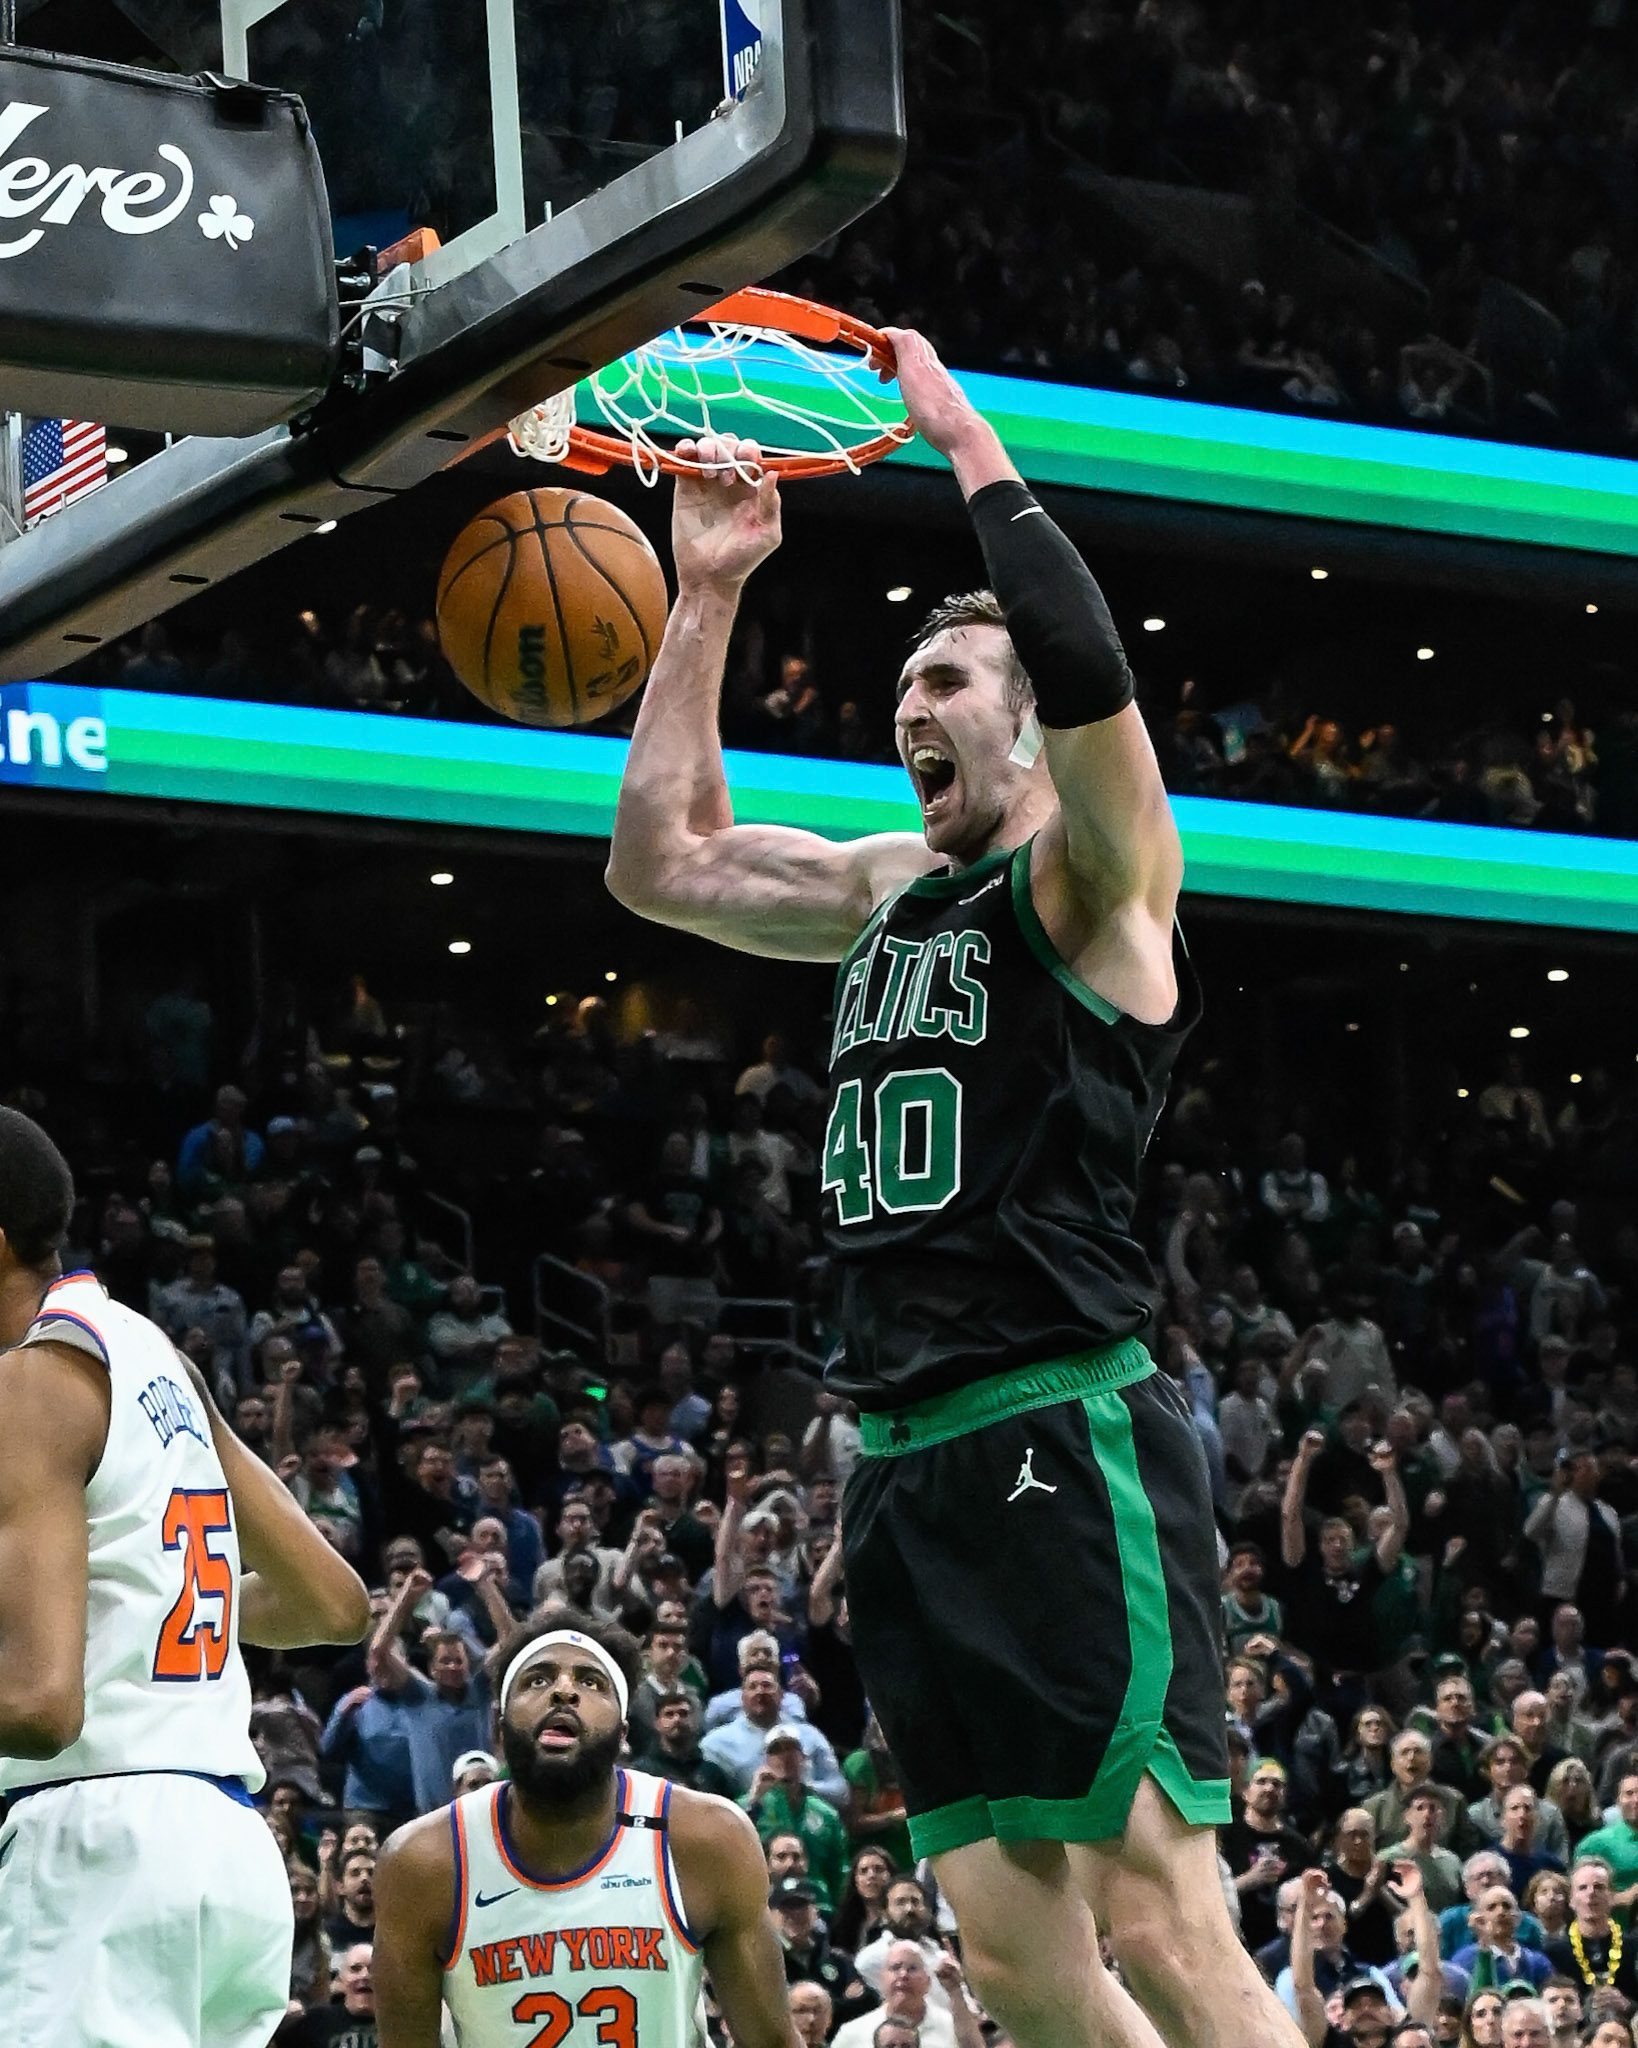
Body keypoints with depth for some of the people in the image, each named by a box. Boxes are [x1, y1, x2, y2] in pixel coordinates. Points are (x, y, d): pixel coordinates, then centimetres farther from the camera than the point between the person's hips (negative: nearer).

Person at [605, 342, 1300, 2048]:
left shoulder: (1091, 877, -2)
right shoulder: (891, 887, 21)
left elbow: (1088, 672, -22)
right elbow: (662, 862, 27)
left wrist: (961, 434, -13)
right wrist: (707, 597, 22)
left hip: (1067, 1441, -8)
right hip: (909, 1462, 8)